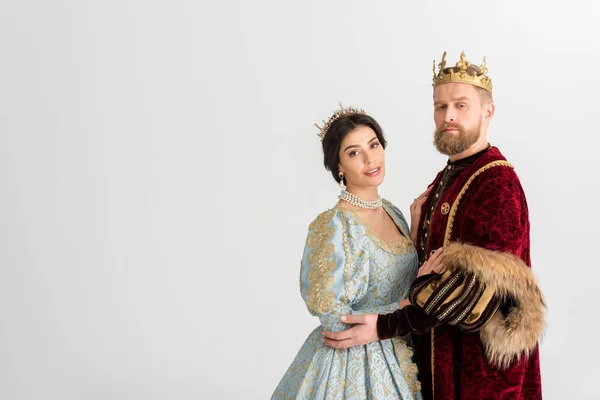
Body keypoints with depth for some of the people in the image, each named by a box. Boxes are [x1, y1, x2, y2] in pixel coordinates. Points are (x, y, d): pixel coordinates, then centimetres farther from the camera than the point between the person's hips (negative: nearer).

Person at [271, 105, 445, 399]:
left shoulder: (392, 212, 2)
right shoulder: (332, 226, -20)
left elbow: (404, 277, 6)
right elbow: (334, 320, -20)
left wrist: (417, 226, -3)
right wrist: (408, 306, -19)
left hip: (398, 357, 7)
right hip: (351, 363, -7)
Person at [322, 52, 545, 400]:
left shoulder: (498, 185, -19)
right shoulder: (447, 177, 9)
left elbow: (470, 292, -25)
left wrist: (383, 327, -24)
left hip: (480, 361, -8)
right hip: (439, 351, 8)